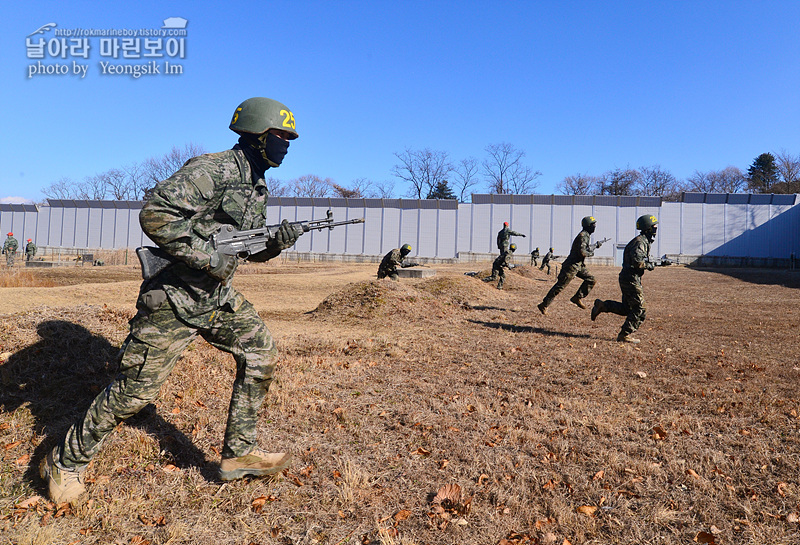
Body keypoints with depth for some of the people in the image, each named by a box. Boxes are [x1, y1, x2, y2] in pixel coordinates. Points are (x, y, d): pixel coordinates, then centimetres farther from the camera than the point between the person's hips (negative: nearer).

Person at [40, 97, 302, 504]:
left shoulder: (258, 187, 11)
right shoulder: (213, 170, -18)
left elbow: (253, 249, 18)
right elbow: (154, 216, -26)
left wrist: (277, 242, -4)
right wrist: (209, 258, -25)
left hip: (217, 296, 9)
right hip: (173, 299, -8)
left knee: (260, 354, 2)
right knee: (137, 387, -1)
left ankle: (239, 454, 14)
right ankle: (66, 461, 23)